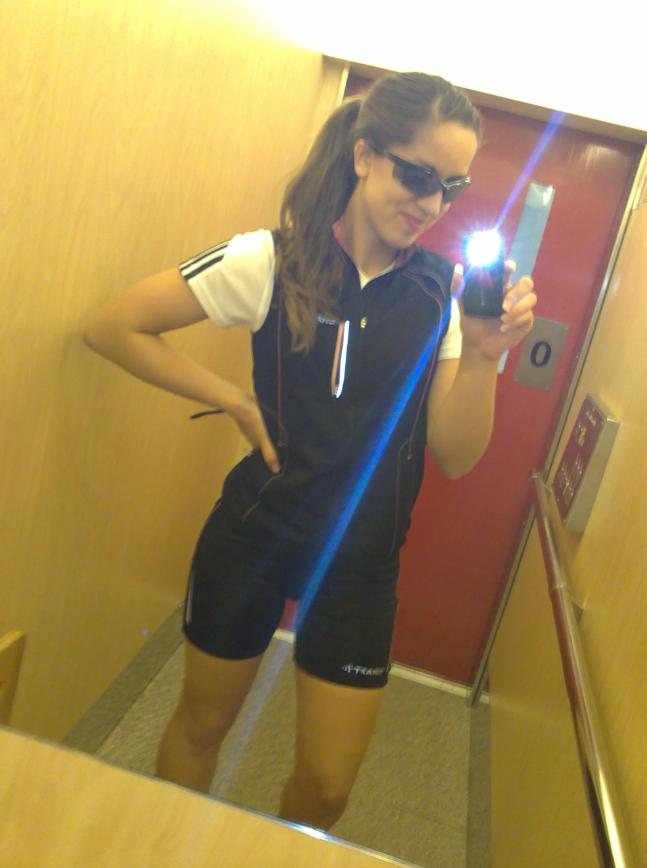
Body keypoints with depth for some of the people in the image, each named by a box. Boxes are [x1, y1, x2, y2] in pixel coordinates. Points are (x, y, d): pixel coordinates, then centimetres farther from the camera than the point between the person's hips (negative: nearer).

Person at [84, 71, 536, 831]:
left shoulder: (445, 292, -5)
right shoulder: (272, 260, -11)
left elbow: (454, 456, -7)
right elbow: (114, 328, -8)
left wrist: (483, 355, -23)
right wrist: (236, 402, -10)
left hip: (362, 564, 2)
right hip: (252, 536, -1)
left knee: (326, 788, 11)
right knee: (202, 722, 21)